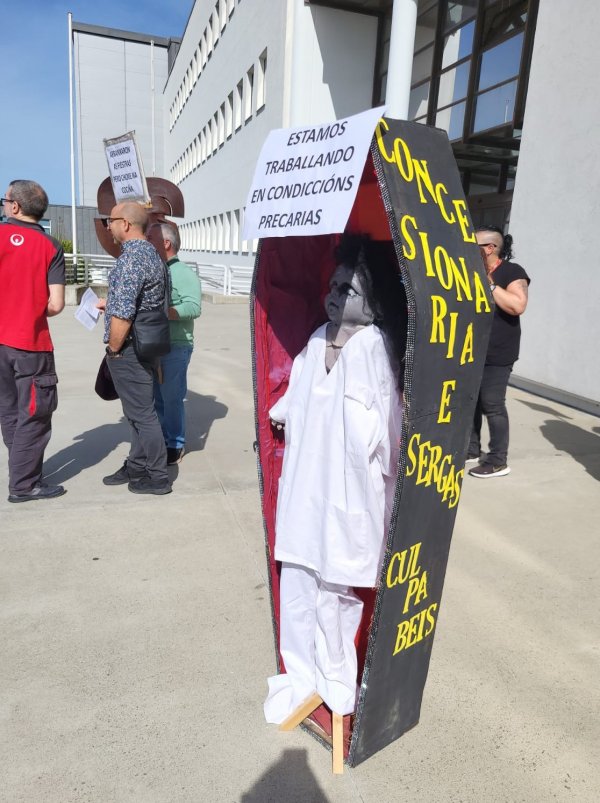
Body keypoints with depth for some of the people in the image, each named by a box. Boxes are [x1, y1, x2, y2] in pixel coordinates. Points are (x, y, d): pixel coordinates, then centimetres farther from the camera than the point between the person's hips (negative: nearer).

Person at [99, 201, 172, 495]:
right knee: (138, 410, 18)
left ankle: (157, 477, 12)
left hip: (128, 350, -10)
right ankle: (137, 467, 32)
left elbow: (122, 314, -25)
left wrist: (113, 350, -14)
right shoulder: (151, 252, 13)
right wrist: (109, 304, 22)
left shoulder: (131, 257, -20)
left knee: (142, 413, 0)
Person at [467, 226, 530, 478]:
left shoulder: (512, 272, -7)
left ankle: (498, 460, 4)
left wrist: (489, 284, -20)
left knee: (492, 405, -6)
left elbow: (518, 306, -23)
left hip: (496, 355, -7)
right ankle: (472, 449, 25)